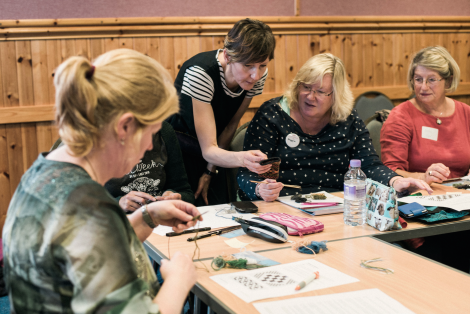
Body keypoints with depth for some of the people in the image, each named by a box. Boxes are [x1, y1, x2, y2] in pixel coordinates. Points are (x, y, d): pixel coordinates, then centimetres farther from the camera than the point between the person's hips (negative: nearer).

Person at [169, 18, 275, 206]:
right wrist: (242, 158, -53)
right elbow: (208, 149, -33)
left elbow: (231, 125, -1)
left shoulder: (259, 75, -14)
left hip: (210, 151, 5)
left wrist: (210, 172, 0)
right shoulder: (201, 72, -31)